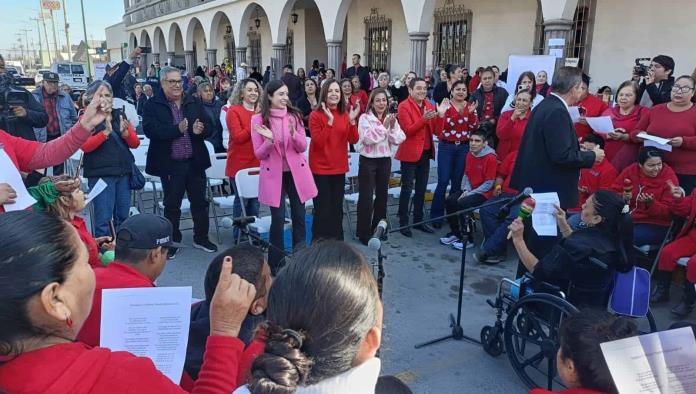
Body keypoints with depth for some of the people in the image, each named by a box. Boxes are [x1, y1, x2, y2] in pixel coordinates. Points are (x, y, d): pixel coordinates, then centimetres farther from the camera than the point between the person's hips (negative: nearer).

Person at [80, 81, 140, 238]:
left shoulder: (120, 115, 13)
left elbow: (135, 143, 7)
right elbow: (85, 146, -14)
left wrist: (125, 133, -13)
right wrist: (105, 132, -26)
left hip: (124, 173, 5)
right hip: (100, 174, -4)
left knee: (123, 217, 11)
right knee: (103, 219, -5)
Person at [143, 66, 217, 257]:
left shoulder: (194, 103, 8)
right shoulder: (153, 105, -4)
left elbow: (209, 128, 7)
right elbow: (151, 130, -17)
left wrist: (201, 129, -16)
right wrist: (177, 129, -28)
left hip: (195, 162, 3)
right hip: (170, 164, -3)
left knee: (200, 201, 12)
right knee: (172, 205, 9)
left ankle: (201, 238, 28)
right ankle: (172, 242, 24)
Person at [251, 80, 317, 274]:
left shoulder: (294, 115, 1)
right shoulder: (258, 119, -5)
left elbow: (303, 147, -1)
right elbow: (259, 155, -5)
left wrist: (294, 134, -21)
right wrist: (269, 140, -24)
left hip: (297, 172, 2)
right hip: (273, 174, -2)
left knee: (299, 217, 7)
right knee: (278, 219, -3)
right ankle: (276, 264, 13)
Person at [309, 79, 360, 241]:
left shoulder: (345, 114, 5)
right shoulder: (316, 115, -10)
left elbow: (354, 140, -2)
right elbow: (318, 142, -19)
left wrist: (352, 121, -17)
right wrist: (330, 121, -27)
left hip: (339, 168, 5)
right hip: (320, 168, -5)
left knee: (337, 208, 13)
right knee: (322, 209, -2)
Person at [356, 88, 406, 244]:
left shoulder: (391, 118, 7)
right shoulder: (365, 118, -8)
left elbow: (398, 140, 0)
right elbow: (369, 138, -20)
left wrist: (392, 127, -15)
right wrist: (383, 125, -19)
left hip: (385, 160, 5)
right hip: (368, 161, -5)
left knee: (382, 195, 13)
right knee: (366, 197, -4)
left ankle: (378, 229, 27)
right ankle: (364, 233, 5)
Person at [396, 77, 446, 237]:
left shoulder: (429, 105, 10)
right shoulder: (404, 106, -9)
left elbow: (436, 131, 6)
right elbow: (408, 131, -17)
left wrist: (440, 116, -10)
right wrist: (423, 119, -28)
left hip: (425, 152, 7)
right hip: (410, 153, -6)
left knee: (421, 188, 13)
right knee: (407, 189, -2)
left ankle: (418, 220, 23)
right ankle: (403, 223, 5)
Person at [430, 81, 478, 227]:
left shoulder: (470, 106, 8)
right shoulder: (446, 105, -2)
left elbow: (474, 128, 1)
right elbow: (442, 126, -15)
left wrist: (471, 113, -14)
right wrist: (460, 113, -23)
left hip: (463, 147, 3)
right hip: (446, 147, -3)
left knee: (457, 182, 9)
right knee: (443, 181, -7)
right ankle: (436, 215, 1)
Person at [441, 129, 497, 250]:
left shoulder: (491, 158, -16)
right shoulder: (469, 154, 5)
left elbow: (489, 183, -16)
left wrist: (471, 193, -17)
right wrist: (466, 190, -7)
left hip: (484, 193, -7)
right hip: (470, 190, 7)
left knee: (462, 203, -28)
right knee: (449, 200, -13)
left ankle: (468, 239, -13)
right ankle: (455, 233, 3)